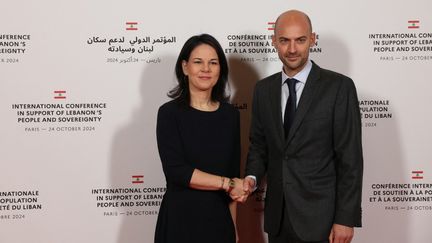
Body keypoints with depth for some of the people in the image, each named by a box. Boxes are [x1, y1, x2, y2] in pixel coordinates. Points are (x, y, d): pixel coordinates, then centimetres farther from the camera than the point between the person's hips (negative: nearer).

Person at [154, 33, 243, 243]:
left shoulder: (230, 114, 4)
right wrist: (226, 184, -13)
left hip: (219, 219, 3)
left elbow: (234, 173, 8)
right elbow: (175, 170, -16)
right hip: (180, 219, -3)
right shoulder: (169, 113, -7)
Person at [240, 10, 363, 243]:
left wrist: (346, 219, -12)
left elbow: (350, 158, -10)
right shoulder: (263, 89, 5)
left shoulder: (338, 87, -9)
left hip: (320, 218, -4)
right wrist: (252, 177, -8)